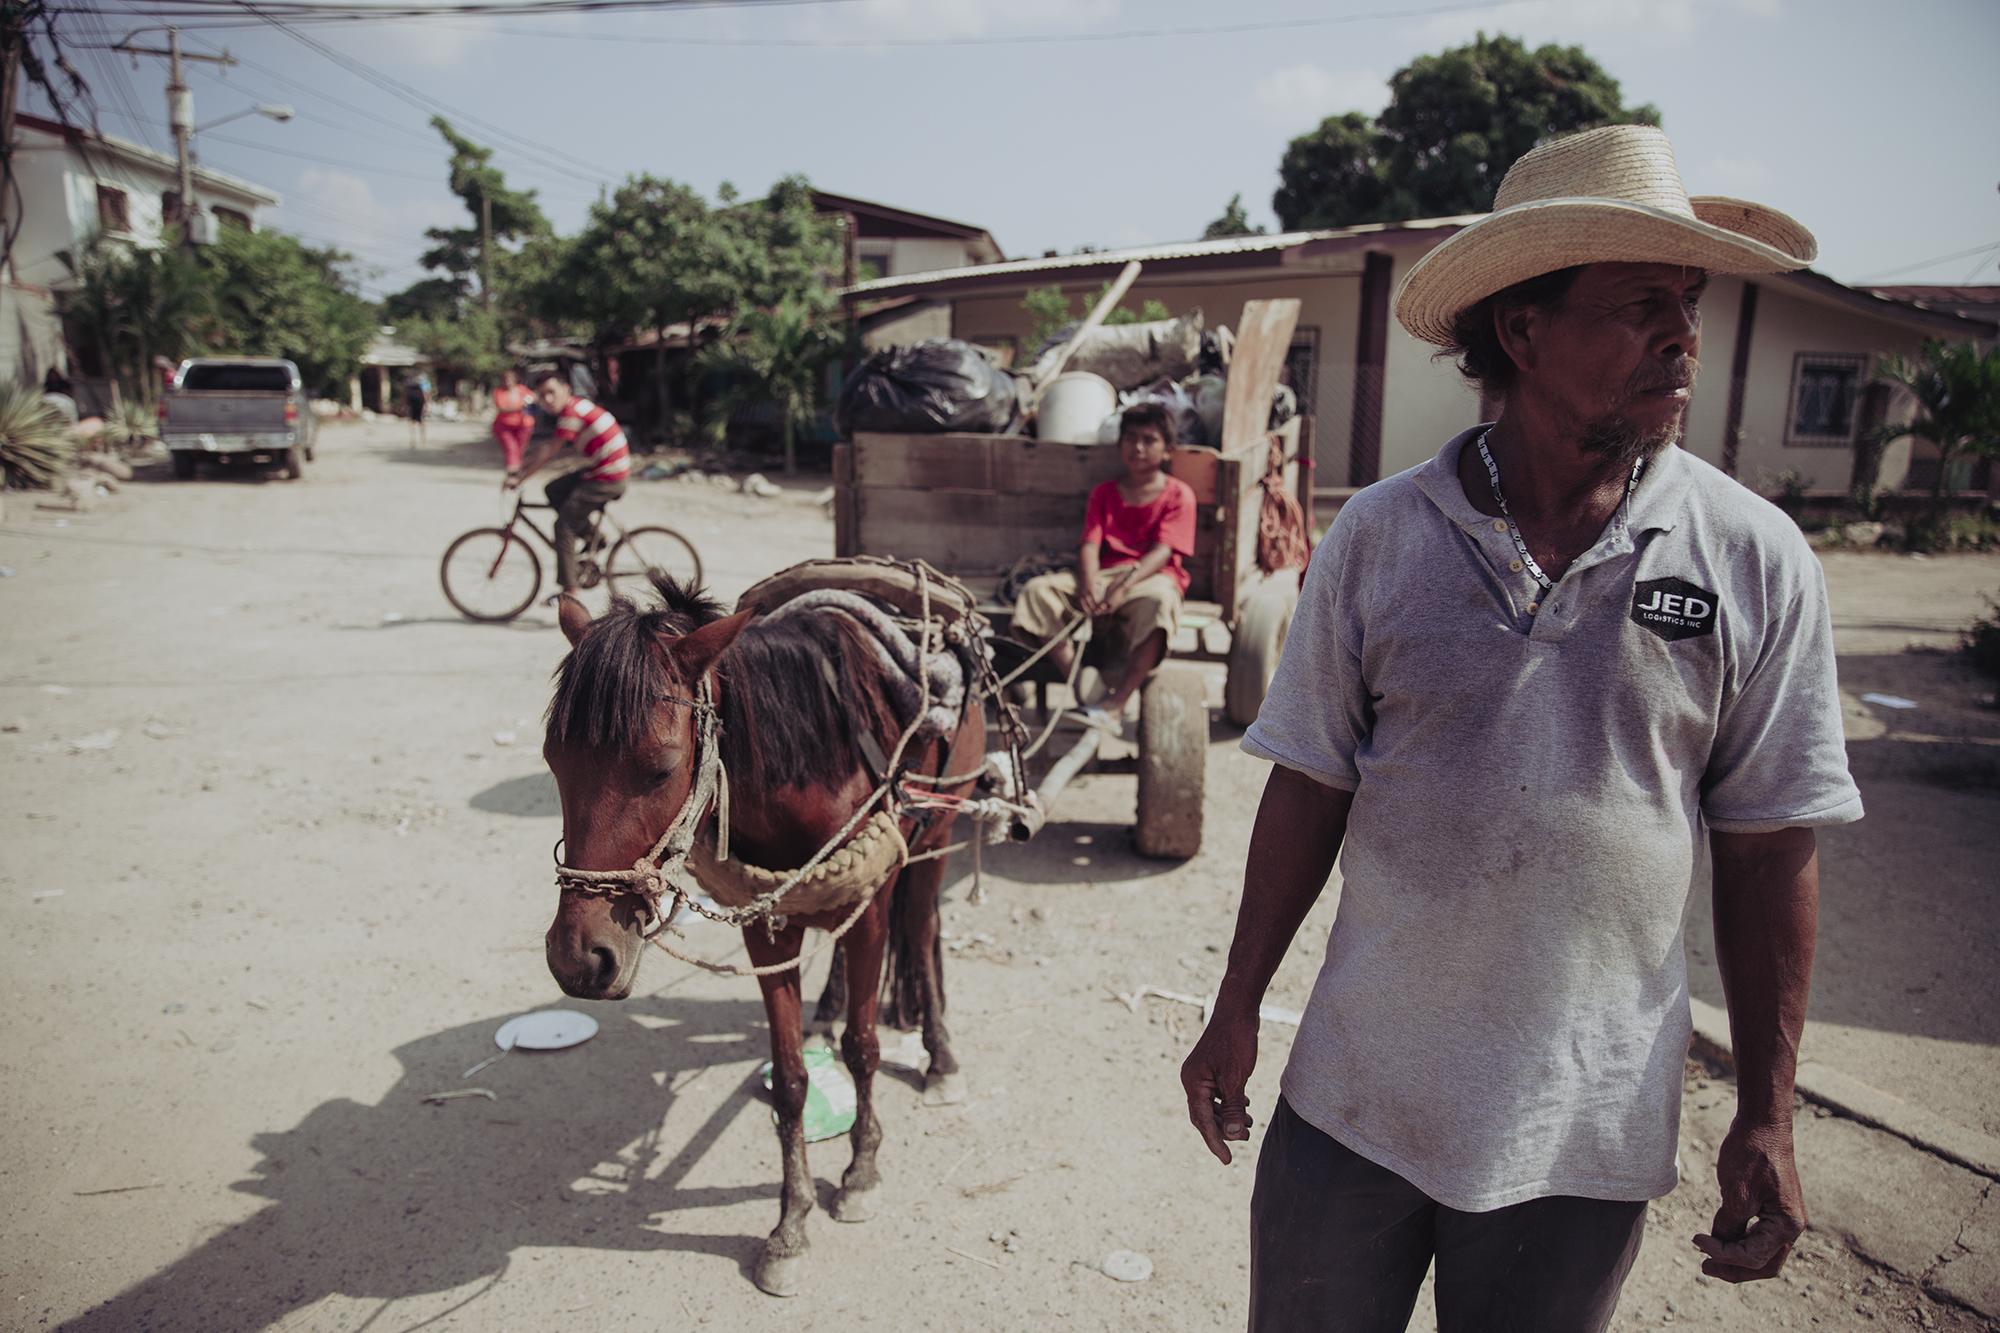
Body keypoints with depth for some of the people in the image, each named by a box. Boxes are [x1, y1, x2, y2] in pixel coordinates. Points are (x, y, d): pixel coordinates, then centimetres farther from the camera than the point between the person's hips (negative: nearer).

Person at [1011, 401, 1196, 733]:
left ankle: (1113, 705, -39)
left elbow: (1162, 551, -9)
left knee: (1157, 601, -41)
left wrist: (1124, 586, -26)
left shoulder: (1178, 494, 5)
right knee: (1038, 589, -20)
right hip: (1105, 575, 4)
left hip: (1151, 577, -4)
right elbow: (1090, 545, 3)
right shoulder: (1104, 493, 18)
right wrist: (1089, 586, -19)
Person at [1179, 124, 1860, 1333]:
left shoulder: (1759, 562, -8)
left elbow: (1771, 850, -2)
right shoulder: (1380, 534, -9)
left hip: (1588, 1131, 0)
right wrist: (1237, 1012, 1)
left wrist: (1768, 1120, -1)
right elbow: (1310, 788, -3)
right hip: (1356, 1096, 1)